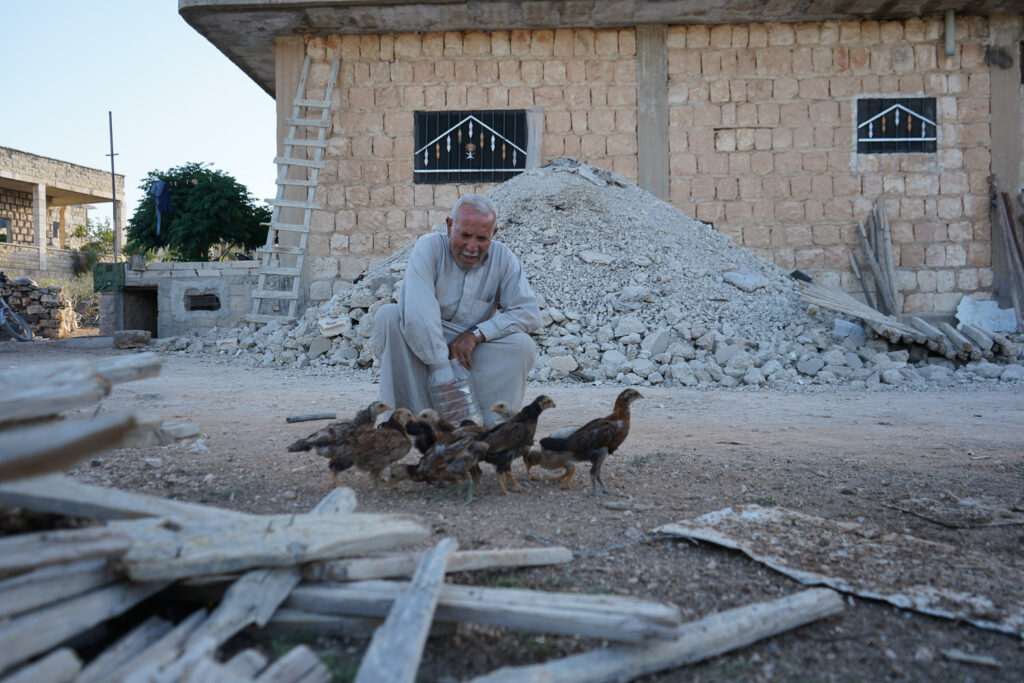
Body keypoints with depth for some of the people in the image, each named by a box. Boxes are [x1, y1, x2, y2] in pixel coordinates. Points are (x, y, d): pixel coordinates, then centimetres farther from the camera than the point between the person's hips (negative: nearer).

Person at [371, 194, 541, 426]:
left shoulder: (502, 258, -2)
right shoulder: (429, 247, -13)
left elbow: (529, 313, -10)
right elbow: (419, 313, -28)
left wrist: (476, 334, -21)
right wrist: (441, 368, -37)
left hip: (471, 355, 2)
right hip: (420, 352, -2)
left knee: (522, 345, -22)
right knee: (388, 315, -28)